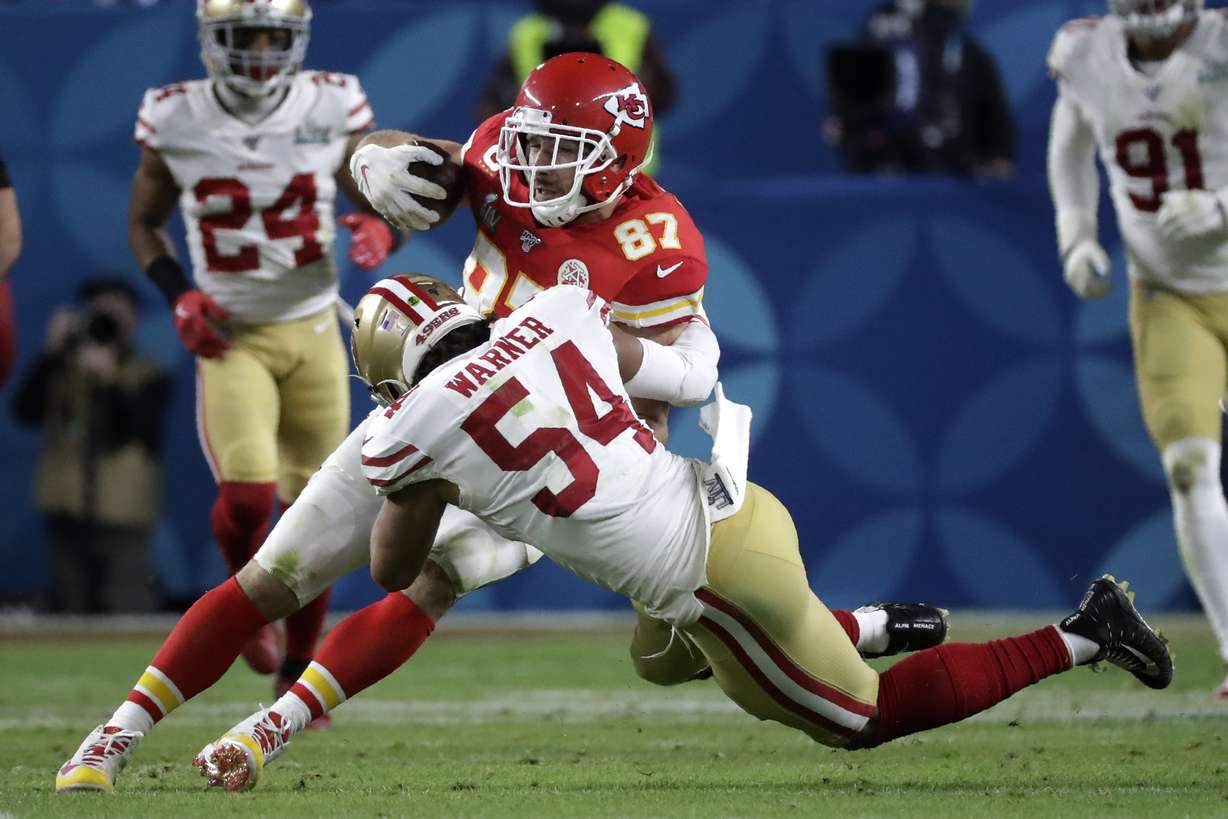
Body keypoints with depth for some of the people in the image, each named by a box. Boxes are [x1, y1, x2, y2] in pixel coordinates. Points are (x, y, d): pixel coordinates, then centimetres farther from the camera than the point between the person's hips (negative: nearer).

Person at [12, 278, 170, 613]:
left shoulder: (150, 378, 4)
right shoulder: (61, 371, 10)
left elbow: (139, 426, -12)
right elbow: (24, 411, -5)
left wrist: (110, 381, -27)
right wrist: (51, 353, -12)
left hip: (122, 521, -3)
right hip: (67, 517, 3)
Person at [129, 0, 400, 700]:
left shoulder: (333, 111, -6)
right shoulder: (176, 123, -7)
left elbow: (381, 205, 5)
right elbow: (145, 223, 8)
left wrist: (380, 232, -19)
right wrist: (178, 294, -9)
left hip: (313, 331, 2)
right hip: (230, 336, -2)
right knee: (248, 494, -20)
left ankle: (296, 672, 23)